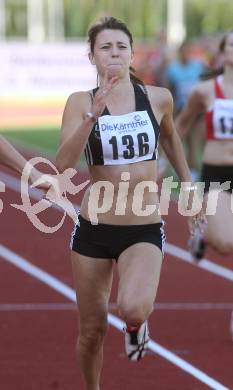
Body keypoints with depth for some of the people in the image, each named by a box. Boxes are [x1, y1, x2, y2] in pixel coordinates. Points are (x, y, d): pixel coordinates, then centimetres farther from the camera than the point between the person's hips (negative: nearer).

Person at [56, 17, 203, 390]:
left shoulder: (158, 98, -2)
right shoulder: (81, 102, -5)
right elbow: (64, 162, -18)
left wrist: (187, 181, 24)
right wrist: (93, 114, -28)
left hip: (145, 231, -1)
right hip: (93, 229, 1)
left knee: (132, 309, -27)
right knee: (92, 330, 9)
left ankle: (137, 323, 11)